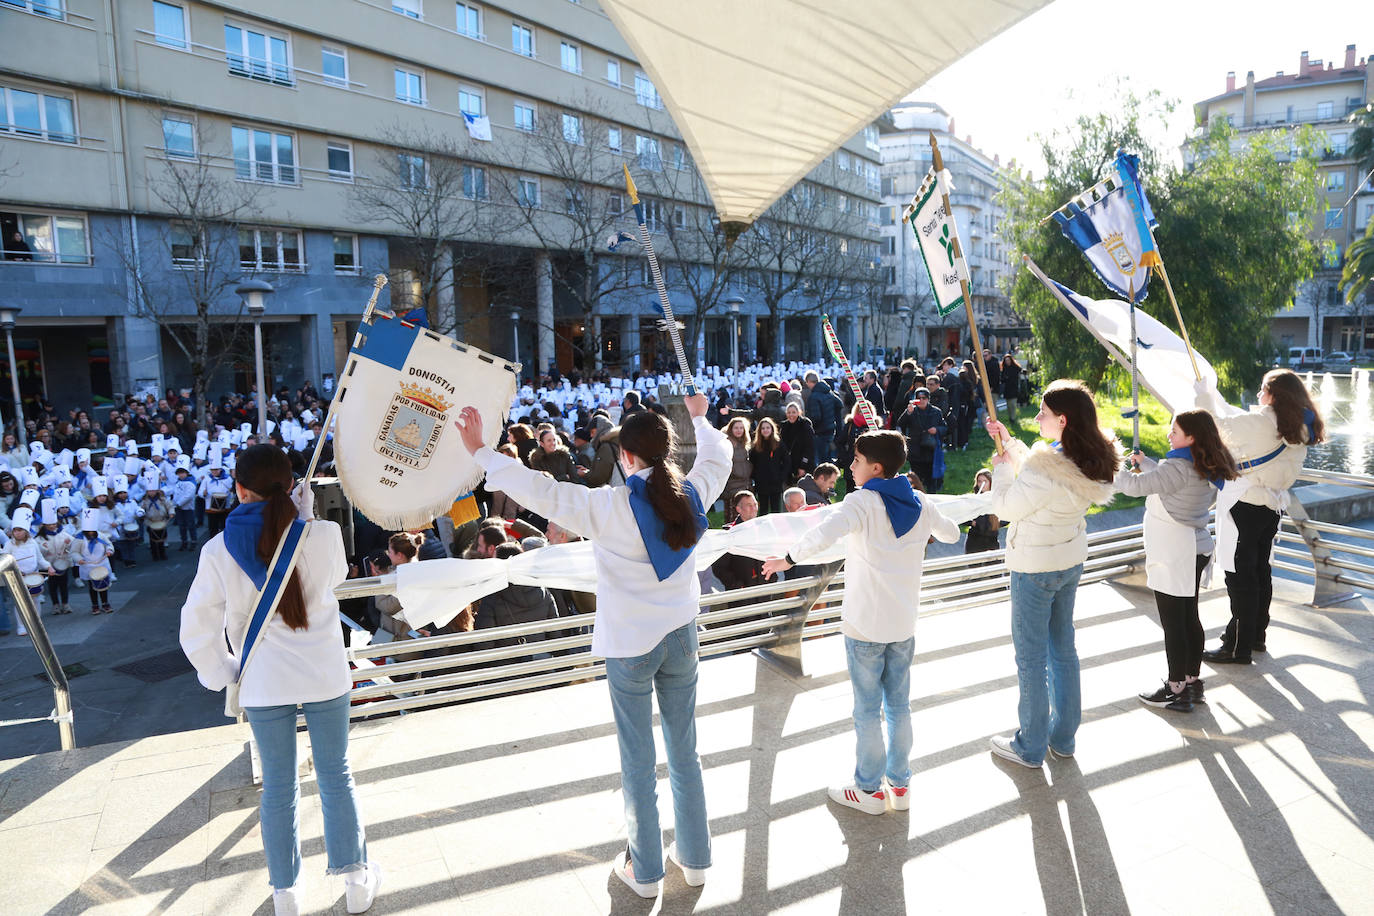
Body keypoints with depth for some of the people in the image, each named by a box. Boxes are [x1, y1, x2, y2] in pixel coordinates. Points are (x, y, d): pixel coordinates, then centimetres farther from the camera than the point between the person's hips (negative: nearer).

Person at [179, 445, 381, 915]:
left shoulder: (218, 551, -11)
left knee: (278, 786, 16)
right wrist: (306, 515, 7)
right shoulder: (324, 536, -15)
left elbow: (197, 627, -5)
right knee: (336, 776, 14)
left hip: (264, 683, 1)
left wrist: (223, 674, 10)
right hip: (326, 676, 0)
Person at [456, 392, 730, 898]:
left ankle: (645, 870, 27)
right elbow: (719, 457, 14)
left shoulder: (610, 506, -22)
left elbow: (540, 492, -24)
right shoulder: (691, 493, -7)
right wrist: (700, 419, 32)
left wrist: (481, 450, -16)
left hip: (629, 646, -4)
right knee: (685, 752, 18)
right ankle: (694, 857, 34)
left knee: (638, 761, 11)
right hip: (681, 637, 5)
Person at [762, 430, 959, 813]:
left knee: (867, 709, 7)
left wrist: (789, 559, -24)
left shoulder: (863, 502, -17)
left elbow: (825, 533, -36)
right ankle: (900, 785, 28)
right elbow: (951, 534, 23)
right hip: (904, 624, 6)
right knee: (899, 705, 17)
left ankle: (868, 790, 19)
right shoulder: (921, 505, 3)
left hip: (865, 626, -6)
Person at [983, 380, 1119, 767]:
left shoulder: (1043, 468, -31)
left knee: (1031, 656, 6)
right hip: (1071, 562, 8)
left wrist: (1000, 466, -2)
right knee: (1062, 647, 20)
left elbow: (1004, 507, -17)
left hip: (1034, 568, -8)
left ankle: (1030, 747, 21)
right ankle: (1063, 737, 35)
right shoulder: (1092, 461, -4)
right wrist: (1008, 442, 15)